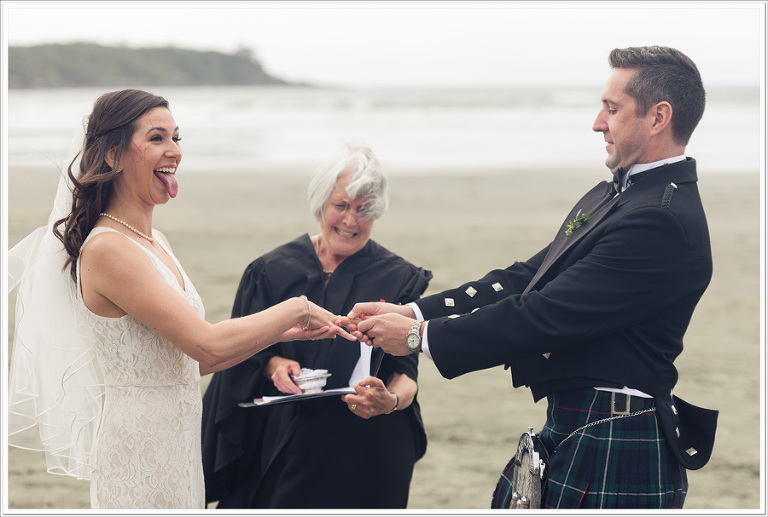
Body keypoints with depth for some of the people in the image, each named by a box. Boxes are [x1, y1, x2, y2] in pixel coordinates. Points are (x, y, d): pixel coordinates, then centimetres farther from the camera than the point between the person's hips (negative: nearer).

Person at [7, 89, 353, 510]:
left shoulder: (156, 243, 11)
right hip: (140, 457, -9)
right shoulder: (107, 249, -18)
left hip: (178, 450, 9)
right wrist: (296, 308, -11)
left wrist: (281, 333, 5)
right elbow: (207, 345, -23)